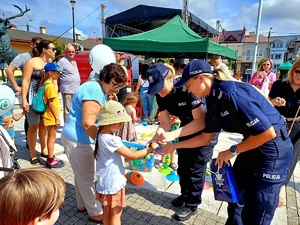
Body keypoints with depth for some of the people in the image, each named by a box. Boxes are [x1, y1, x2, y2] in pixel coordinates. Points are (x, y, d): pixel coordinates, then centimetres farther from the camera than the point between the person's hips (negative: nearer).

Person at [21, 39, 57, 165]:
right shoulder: (32, 62, -6)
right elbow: (26, 81, -11)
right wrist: (24, 100, -17)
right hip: (34, 98, -6)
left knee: (44, 125, 12)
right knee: (34, 126, 0)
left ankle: (44, 150, 24)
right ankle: (33, 155, 11)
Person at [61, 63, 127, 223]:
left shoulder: (99, 90, 8)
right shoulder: (94, 91, -25)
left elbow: (102, 116, 17)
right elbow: (88, 124, -29)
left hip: (78, 138, 10)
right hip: (78, 140, -10)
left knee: (81, 176, 23)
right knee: (86, 178, 5)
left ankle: (82, 204, 41)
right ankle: (95, 213, 22)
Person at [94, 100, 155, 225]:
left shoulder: (101, 135, -1)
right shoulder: (111, 140, -29)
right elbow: (132, 155, -23)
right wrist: (150, 149, -13)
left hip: (106, 180, 8)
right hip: (113, 181, -8)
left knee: (108, 210, 23)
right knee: (116, 213, 10)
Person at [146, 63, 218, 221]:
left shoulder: (187, 89, -33)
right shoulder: (160, 95, -13)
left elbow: (200, 122, -37)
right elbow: (165, 122, -12)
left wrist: (173, 134, -45)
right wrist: (156, 137, -33)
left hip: (206, 129, -7)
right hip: (187, 129, 7)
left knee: (195, 168, 2)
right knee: (182, 165, 16)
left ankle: (192, 204, 22)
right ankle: (185, 195, 39)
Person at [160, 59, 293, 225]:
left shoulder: (231, 93, -27)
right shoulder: (213, 100, 1)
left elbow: (268, 133, -26)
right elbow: (205, 137, 8)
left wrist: (232, 151, -15)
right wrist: (173, 146, 7)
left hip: (273, 148, -8)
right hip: (252, 145, 9)